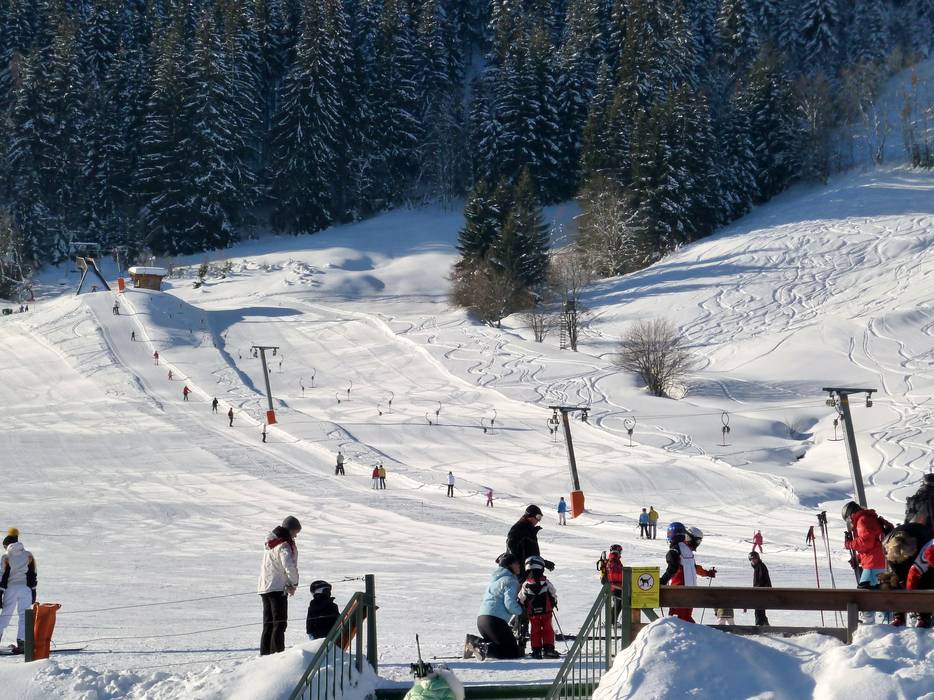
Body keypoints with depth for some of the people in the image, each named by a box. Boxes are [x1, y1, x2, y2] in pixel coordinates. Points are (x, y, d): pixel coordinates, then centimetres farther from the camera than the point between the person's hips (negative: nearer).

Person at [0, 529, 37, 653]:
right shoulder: (29, 555, 6)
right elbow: (33, 575, 8)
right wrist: (33, 592, 14)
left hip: (10, 589, -1)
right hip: (26, 588, 1)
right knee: (23, 616, 1)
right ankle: (21, 642, -8)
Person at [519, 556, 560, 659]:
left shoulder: (525, 585, -9)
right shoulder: (547, 583, -7)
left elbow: (521, 600, -2)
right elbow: (554, 596, 4)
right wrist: (554, 604, 23)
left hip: (532, 614, 0)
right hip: (546, 612, 0)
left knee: (535, 632, 9)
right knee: (548, 630, 10)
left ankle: (536, 651, 7)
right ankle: (548, 649, 5)